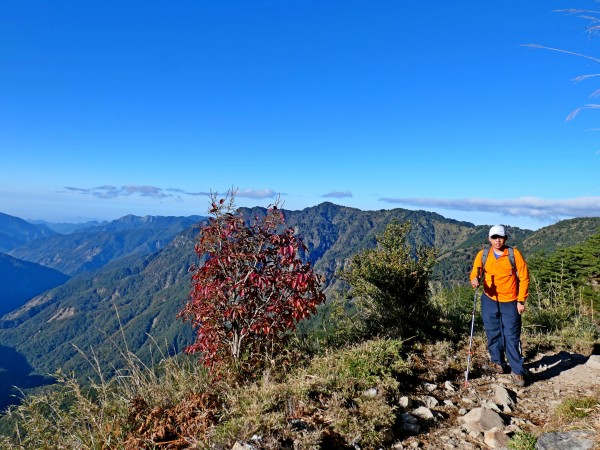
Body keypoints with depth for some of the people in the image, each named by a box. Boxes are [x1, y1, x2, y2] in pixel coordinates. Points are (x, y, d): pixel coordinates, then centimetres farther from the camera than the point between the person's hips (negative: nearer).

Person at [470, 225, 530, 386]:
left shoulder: (514, 254, -6)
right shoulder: (483, 255, 0)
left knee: (512, 337, -3)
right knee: (493, 334, 9)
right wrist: (475, 280, -24)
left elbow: (524, 278, -3)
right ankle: (498, 362, 27)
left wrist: (521, 301, -6)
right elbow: (475, 274, 0)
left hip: (510, 302, -2)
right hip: (489, 301, 2)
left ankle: (518, 371, 7)